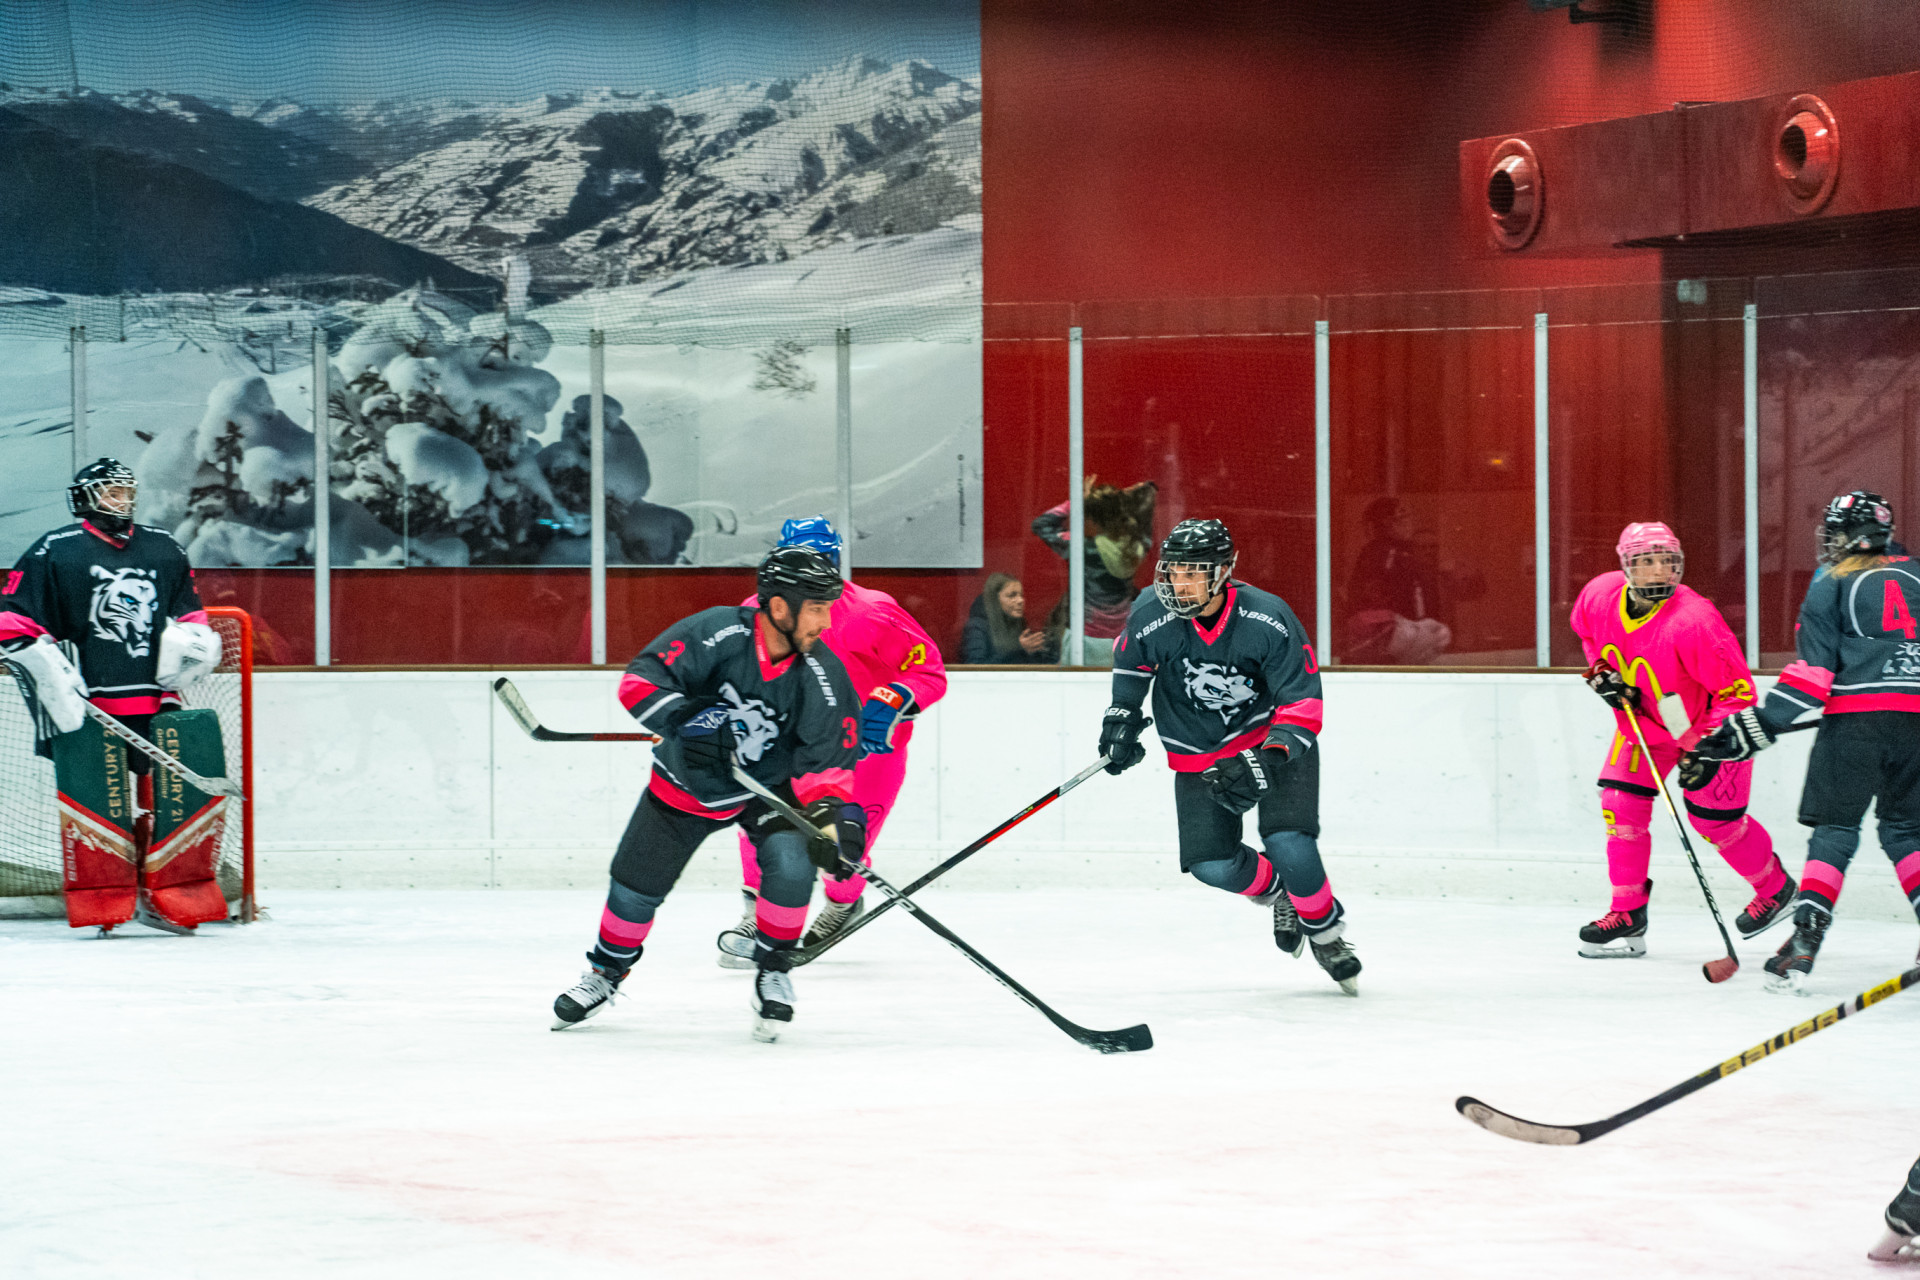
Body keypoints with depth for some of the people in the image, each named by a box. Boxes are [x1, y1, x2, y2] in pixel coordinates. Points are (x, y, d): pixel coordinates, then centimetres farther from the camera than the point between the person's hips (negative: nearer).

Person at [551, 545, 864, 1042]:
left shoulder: (822, 675, -22)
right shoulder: (718, 633, -29)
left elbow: (825, 762, -18)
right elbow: (640, 680, -31)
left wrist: (835, 815, -36)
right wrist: (687, 720, -46)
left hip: (768, 786, 0)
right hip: (685, 779, 0)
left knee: (791, 864, -26)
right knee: (636, 885, 8)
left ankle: (771, 972, -2)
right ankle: (606, 971, 38)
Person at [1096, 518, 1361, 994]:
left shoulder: (1269, 620, -25)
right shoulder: (1151, 618, -18)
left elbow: (1303, 704, -22)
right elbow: (1131, 662, 8)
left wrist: (1266, 761, -34)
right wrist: (1123, 715, 4)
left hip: (1275, 737, -3)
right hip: (1199, 754, 3)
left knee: (1288, 844, -21)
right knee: (1213, 865, -10)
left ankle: (1325, 928, 8)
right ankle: (1275, 891, 25)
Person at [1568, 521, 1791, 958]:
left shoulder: (1693, 621, -36)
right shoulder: (1600, 595, -18)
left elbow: (1738, 691, -29)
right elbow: (1588, 631, 9)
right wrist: (1603, 672, -7)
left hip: (1709, 723, -6)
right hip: (1642, 718, 6)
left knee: (1715, 819, -2)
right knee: (1621, 802, -6)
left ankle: (1776, 888, 25)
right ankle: (1627, 915, 3)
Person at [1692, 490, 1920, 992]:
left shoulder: (1830, 588, 5)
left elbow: (1813, 672, -4)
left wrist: (1758, 726, -5)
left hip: (1856, 716, -4)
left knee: (1835, 829, -1)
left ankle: (1805, 937, -13)